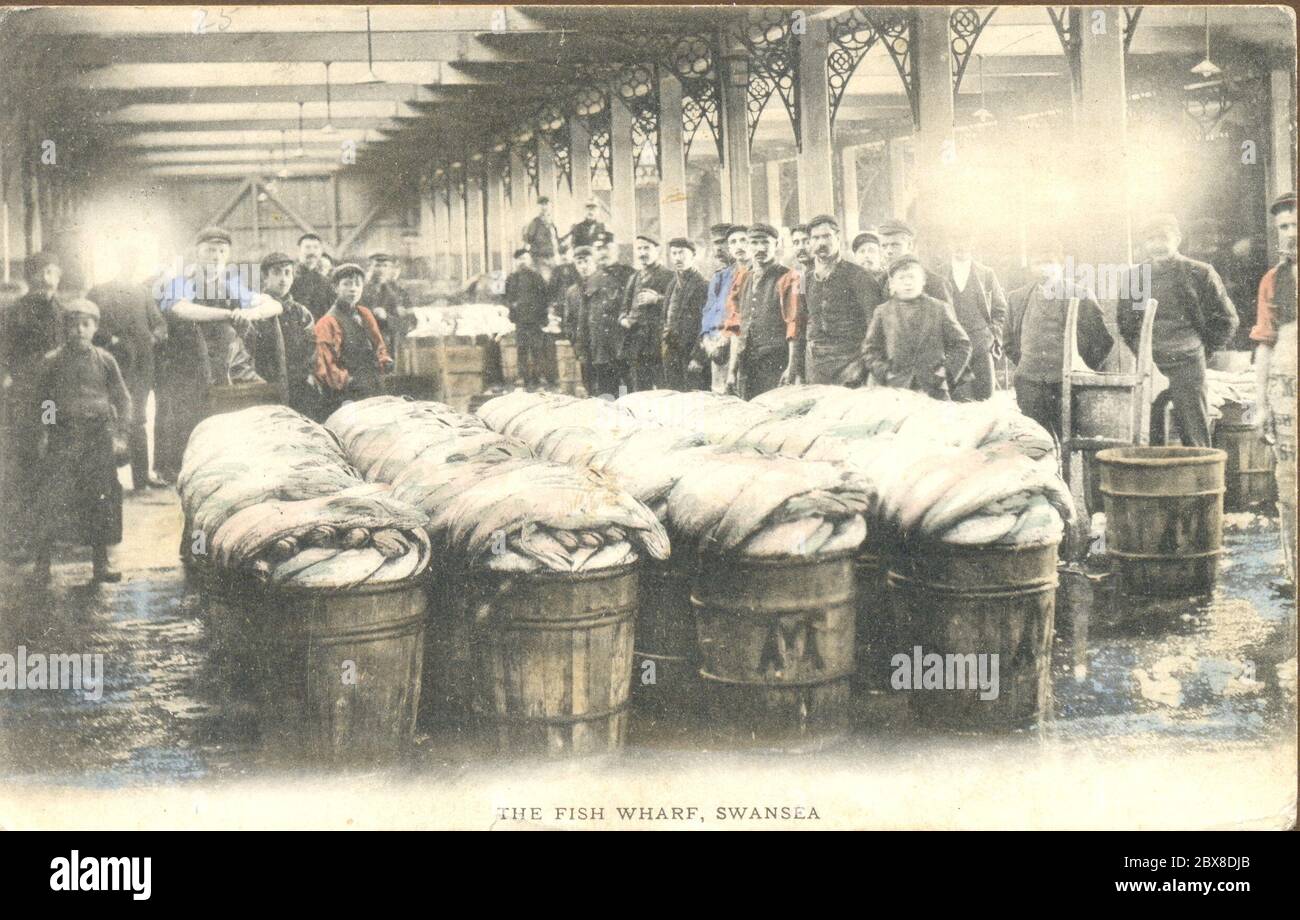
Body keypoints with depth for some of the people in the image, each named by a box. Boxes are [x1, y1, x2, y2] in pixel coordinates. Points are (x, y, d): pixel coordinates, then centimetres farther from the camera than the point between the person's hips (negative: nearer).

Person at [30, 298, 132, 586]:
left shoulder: (105, 360, 5)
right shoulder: (52, 362, 2)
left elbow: (122, 399, 12)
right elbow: (39, 402, 10)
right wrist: (45, 430, 2)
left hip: (99, 436, 2)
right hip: (62, 438, -1)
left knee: (102, 497, 3)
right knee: (51, 499, -7)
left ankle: (101, 563, 15)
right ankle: (42, 564, 1)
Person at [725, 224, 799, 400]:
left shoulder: (788, 280, -3)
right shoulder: (743, 281, 15)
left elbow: (794, 329, -8)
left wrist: (790, 370, -14)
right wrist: (732, 369, 14)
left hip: (775, 366, -6)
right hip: (745, 364, 6)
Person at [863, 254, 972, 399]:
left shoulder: (940, 309, 8)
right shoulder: (882, 312, 9)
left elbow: (961, 344, 10)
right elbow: (870, 350, 11)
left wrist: (947, 371, -2)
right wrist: (884, 374, -3)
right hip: (895, 391, 0)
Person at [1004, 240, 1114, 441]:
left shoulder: (1082, 298, 1)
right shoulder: (1017, 298, 10)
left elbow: (1104, 341, 7)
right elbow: (1009, 341, 22)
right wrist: (1024, 364, 12)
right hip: (1030, 386, 3)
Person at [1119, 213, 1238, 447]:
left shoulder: (1200, 274, 0)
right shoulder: (1135, 276, 9)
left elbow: (1226, 320, 7)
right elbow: (1124, 322, 23)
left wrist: (1202, 349, 6)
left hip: (1187, 366, -3)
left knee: (1194, 439, -1)